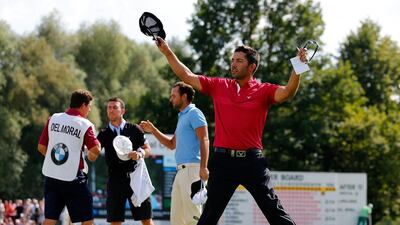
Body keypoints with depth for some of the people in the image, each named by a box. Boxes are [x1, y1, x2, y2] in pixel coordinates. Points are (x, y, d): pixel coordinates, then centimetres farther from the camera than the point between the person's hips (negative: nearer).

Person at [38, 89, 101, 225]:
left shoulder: (53, 119, 6)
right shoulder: (85, 125, -7)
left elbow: (41, 147, 9)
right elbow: (95, 150, -17)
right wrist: (91, 156, 5)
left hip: (51, 175, 5)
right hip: (73, 178, -5)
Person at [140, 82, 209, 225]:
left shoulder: (194, 113, -5)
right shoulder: (182, 117, 24)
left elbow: (204, 140, -16)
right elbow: (172, 144, 31)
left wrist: (203, 167, -26)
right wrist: (153, 130, 23)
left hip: (192, 169, -10)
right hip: (181, 170, 10)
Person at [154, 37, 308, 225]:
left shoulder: (263, 90, 1)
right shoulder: (218, 86, 10)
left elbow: (286, 93, -16)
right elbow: (187, 76, 11)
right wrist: (167, 52, 7)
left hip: (252, 161, -3)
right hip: (223, 160, 3)